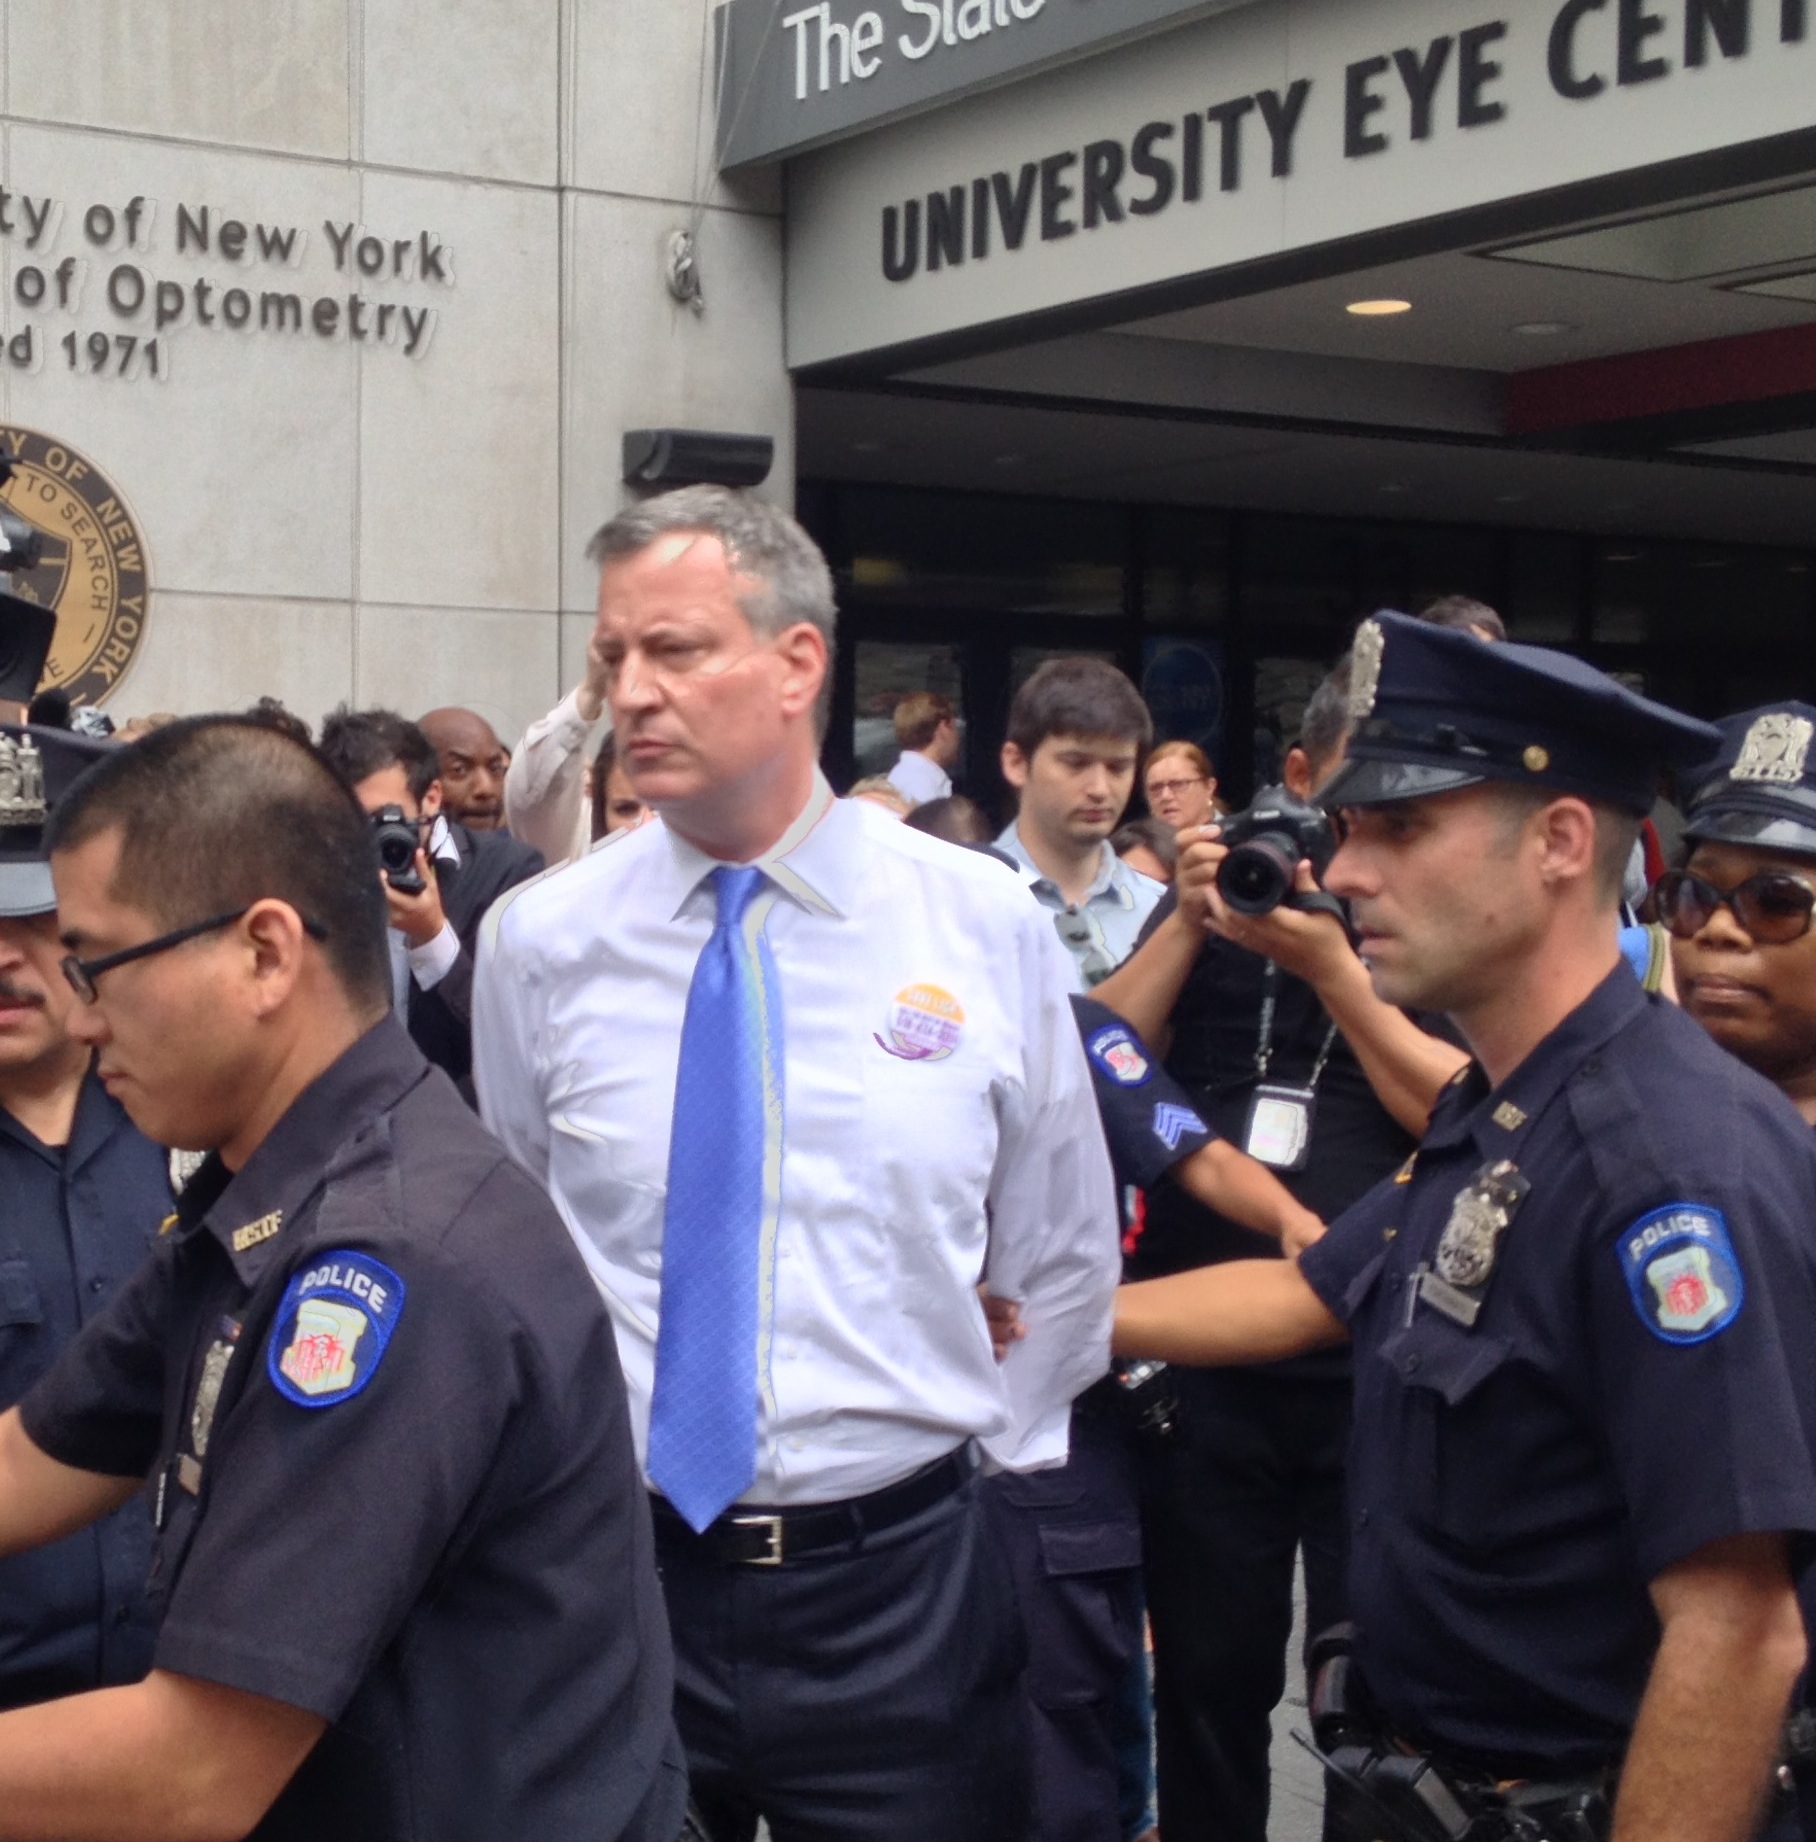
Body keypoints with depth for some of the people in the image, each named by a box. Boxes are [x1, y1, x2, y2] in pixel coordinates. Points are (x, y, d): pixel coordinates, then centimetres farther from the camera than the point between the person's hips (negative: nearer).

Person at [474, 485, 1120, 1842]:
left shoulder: (989, 927, -3)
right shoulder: (539, 940, -3)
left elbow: (1064, 1256, 6)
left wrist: (992, 1466, 7)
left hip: (901, 1578, 0)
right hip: (614, 1565, 1)